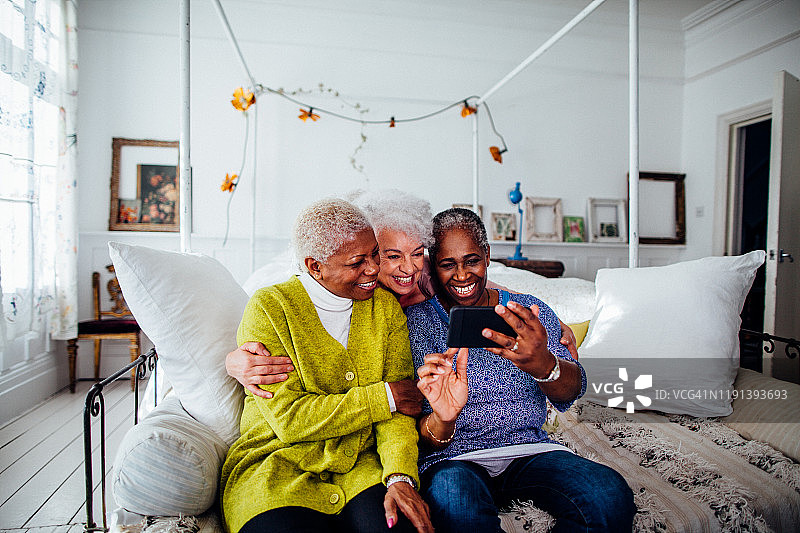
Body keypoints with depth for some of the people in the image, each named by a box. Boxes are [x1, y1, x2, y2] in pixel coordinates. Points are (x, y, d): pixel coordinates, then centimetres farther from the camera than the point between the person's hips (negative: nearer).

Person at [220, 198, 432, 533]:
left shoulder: (386, 308, 3)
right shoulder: (268, 309, -9)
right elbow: (290, 419, -15)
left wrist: (400, 476, -19)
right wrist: (385, 397, -14)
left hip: (362, 467, 2)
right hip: (278, 465, -1)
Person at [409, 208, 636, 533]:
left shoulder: (530, 312, 6)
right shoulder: (417, 321, -3)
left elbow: (571, 393, -9)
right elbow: (428, 443, -7)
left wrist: (542, 363, -33)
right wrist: (441, 420, -32)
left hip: (529, 450, 4)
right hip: (453, 459, -3)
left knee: (611, 495, -23)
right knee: (455, 505, -36)